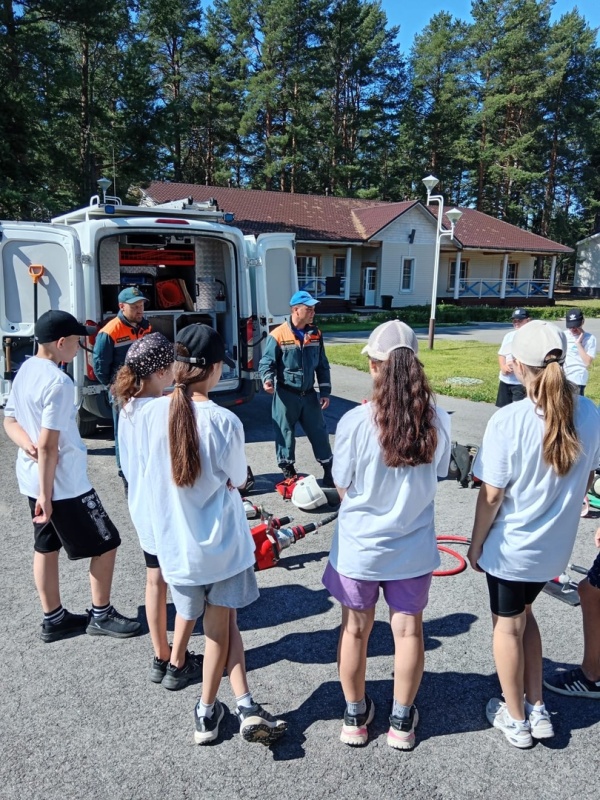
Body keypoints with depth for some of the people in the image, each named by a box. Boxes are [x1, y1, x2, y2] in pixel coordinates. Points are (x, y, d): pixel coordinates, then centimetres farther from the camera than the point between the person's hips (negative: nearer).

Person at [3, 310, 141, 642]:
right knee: (106, 543, 5)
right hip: (63, 483, -9)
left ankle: (54, 619, 31)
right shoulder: (58, 382, -24)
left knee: (46, 548, 18)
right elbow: (49, 445, -25)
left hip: (32, 478, 10)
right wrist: (46, 495, -19)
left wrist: (29, 447, -6)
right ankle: (101, 615, 19)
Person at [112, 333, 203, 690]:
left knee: (155, 580, 19)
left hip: (143, 507, 8)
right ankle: (177, 666, 20)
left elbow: (129, 463, 9)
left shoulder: (128, 407, 0)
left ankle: (161, 659, 33)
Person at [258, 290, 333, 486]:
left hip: (309, 394, 4)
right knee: (285, 432, 7)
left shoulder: (316, 334, 4)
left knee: (318, 431, 12)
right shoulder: (278, 336, -12)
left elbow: (322, 366, 9)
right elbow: (267, 363, -10)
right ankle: (287, 470, 24)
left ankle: (328, 468, 27)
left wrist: (325, 392, 6)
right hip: (286, 394, -4)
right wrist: (267, 379, -31)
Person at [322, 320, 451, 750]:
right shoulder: (438, 420, -13)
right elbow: (437, 475, 1)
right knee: (409, 629, 19)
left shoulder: (355, 421, -21)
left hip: (360, 548, -1)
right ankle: (402, 721, 37)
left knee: (356, 629, 18)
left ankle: (356, 716, 38)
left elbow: (343, 488, -10)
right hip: (413, 547, 2)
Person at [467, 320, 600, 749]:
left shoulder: (509, 420, -25)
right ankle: (537, 710, 37)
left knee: (508, 625, 17)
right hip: (556, 545, 5)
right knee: (523, 613, 28)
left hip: (510, 547, -5)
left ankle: (516, 718, 36)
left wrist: (476, 543, -4)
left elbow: (492, 495, -19)